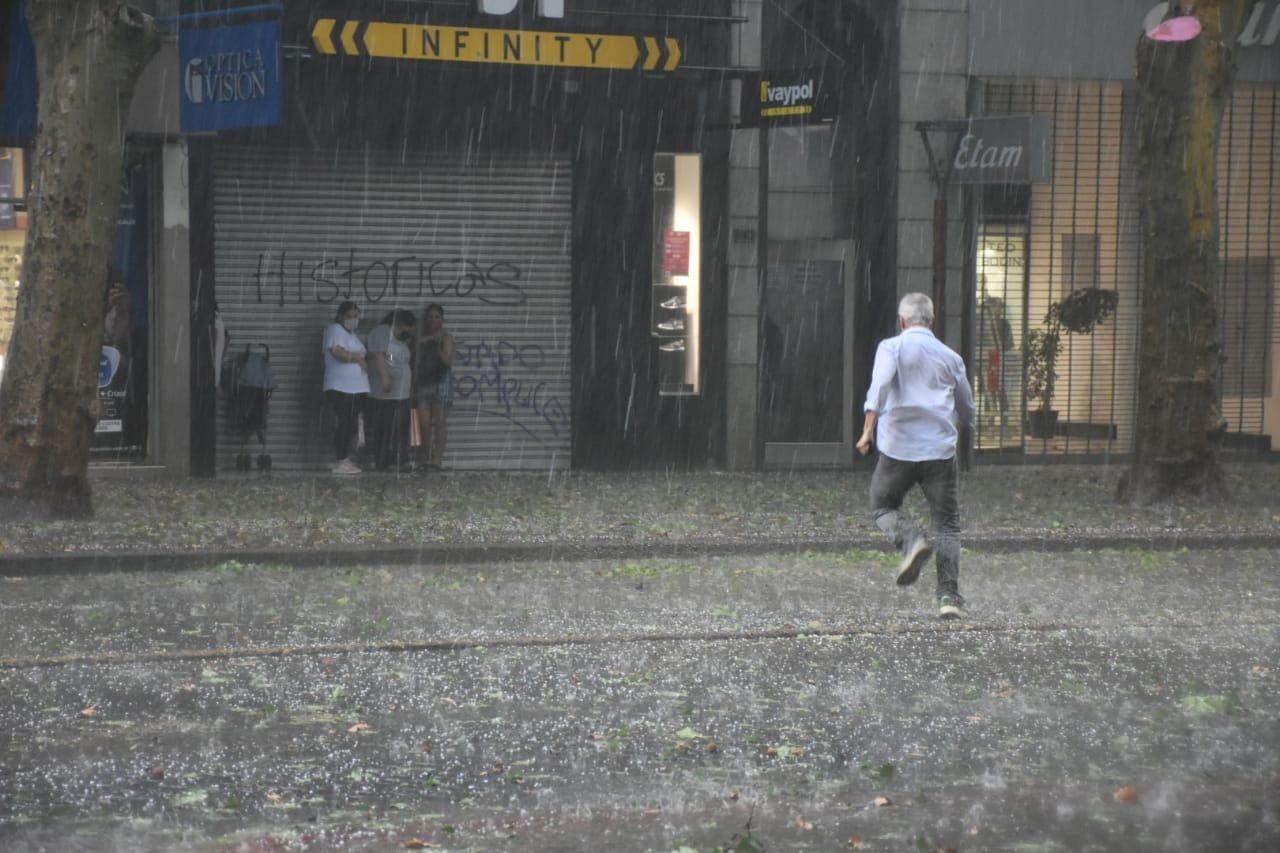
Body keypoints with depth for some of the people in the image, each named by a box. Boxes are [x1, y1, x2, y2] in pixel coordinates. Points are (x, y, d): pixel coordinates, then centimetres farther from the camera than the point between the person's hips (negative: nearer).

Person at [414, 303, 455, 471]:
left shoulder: (446, 338, -2)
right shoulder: (422, 339, 13)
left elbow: (448, 361, -13)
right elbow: (418, 362, 16)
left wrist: (438, 345, -25)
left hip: (441, 381, -4)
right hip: (424, 382, 4)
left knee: (439, 422, -6)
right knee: (424, 423, 0)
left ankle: (437, 460, -7)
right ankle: (426, 460, 6)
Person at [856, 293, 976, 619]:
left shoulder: (892, 347, 1)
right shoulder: (950, 357, 12)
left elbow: (880, 386, -17)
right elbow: (967, 411, 21)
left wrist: (868, 429, -18)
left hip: (898, 447, -2)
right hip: (940, 450, 2)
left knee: (883, 506, 18)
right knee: (947, 525, 7)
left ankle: (912, 541, -12)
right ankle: (948, 595, -4)